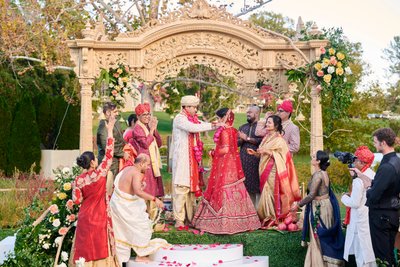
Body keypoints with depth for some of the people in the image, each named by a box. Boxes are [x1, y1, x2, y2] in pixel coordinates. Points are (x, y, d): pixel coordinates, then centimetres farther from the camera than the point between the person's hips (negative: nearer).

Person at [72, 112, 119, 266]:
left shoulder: (78, 181, -7)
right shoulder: (100, 173, -15)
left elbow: (77, 200, -6)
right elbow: (109, 155, -11)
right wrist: (110, 130, -7)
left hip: (85, 217, 3)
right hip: (99, 217, -2)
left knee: (87, 248, 10)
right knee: (100, 247, 9)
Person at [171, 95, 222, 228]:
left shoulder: (194, 119, 17)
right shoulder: (179, 119, -11)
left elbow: (204, 125, 11)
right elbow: (193, 128, -25)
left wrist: (220, 124, -6)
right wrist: (213, 125, -23)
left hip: (192, 158, 8)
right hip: (182, 157, -8)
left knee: (191, 185, 11)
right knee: (181, 187, -8)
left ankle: (190, 216, 19)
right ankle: (179, 219, -5)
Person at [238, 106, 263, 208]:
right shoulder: (243, 127, 21)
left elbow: (262, 140, -12)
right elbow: (237, 142, 14)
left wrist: (247, 138, -6)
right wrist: (241, 140, -8)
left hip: (256, 160, -5)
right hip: (244, 161, 5)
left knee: (257, 186, -7)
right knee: (246, 186, 4)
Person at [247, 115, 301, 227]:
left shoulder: (279, 139, -7)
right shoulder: (267, 138, 15)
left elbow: (278, 156, -11)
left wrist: (267, 151, -21)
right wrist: (255, 153, 3)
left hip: (273, 169, -7)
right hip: (265, 169, 7)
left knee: (270, 192, -8)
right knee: (266, 192, 6)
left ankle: (271, 218, 0)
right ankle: (267, 217, 11)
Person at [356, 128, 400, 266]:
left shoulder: (387, 167, -25)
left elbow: (373, 197, -24)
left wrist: (368, 188, -4)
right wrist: (360, 174, 18)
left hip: (381, 216, -9)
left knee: (382, 256, 1)